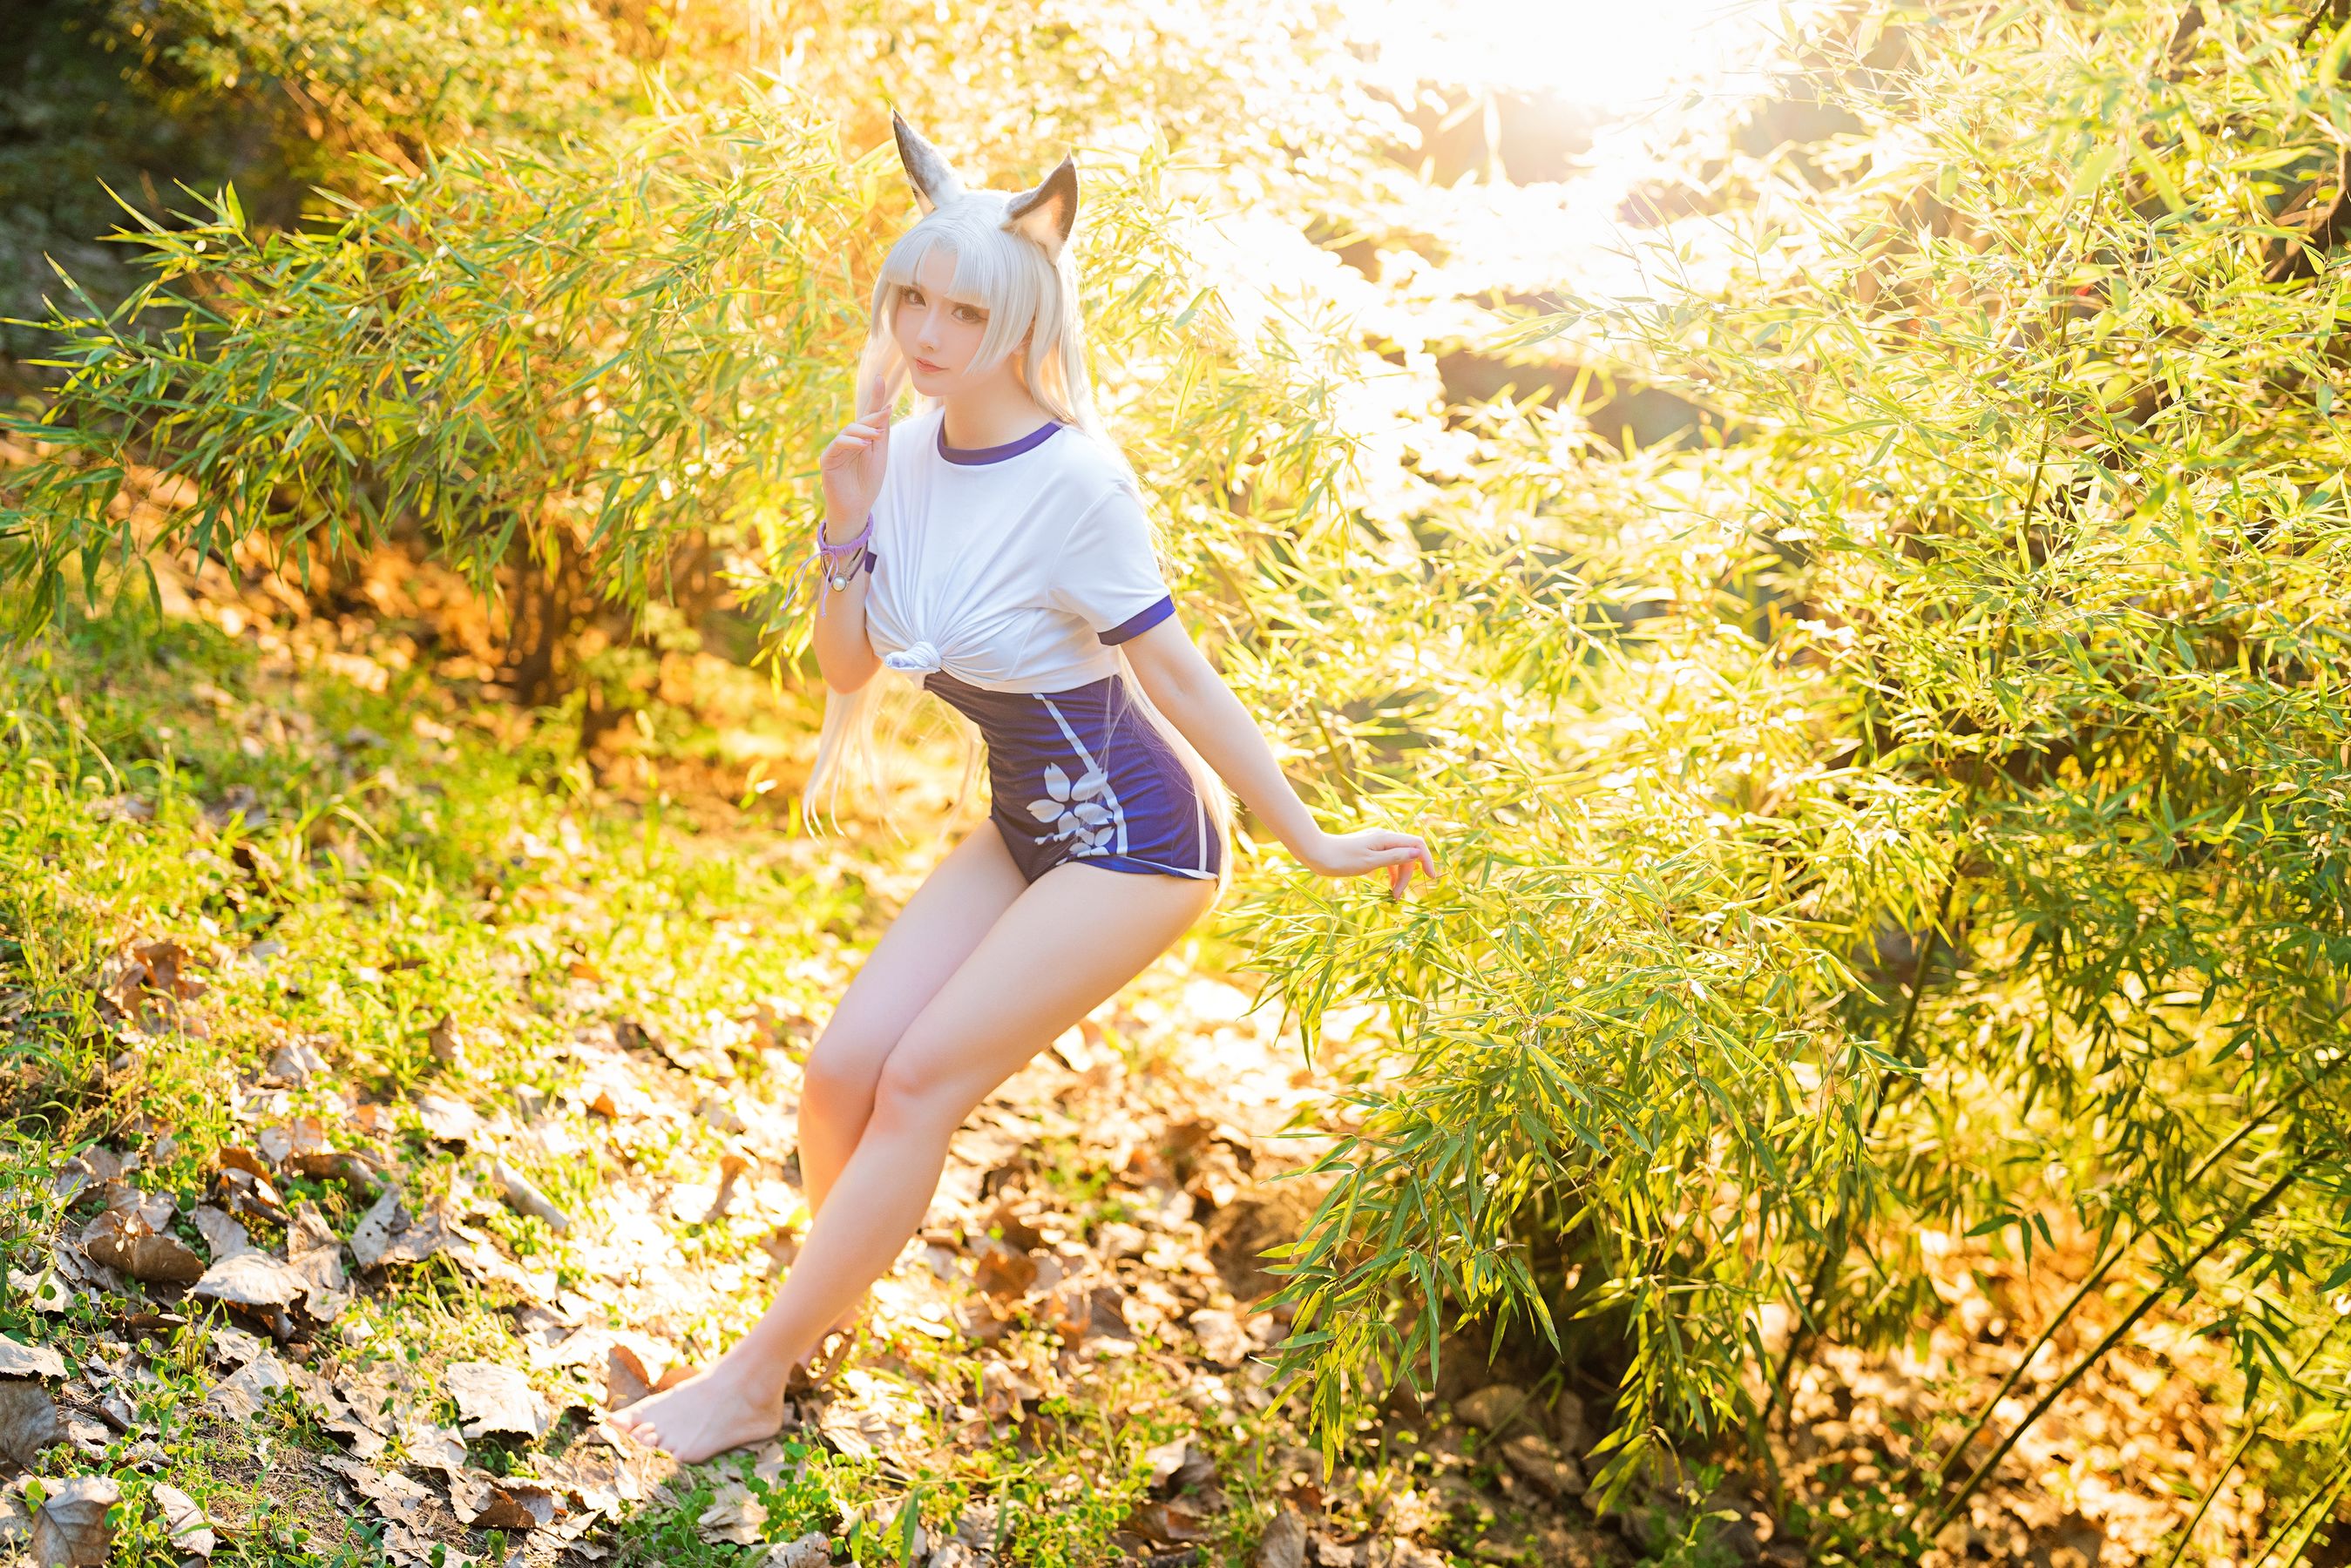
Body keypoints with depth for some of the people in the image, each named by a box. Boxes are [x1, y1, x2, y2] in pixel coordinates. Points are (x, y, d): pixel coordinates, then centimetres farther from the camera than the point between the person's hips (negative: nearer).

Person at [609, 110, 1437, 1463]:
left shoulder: (1076, 484, -23)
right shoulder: (904, 456, -2)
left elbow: (1177, 671, -16)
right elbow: (848, 667, 4)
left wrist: (1312, 842, -12)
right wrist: (846, 522, -12)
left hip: (1133, 842, -7)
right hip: (1024, 828, 7)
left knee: (917, 1085, -9)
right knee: (844, 1068, -1)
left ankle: (753, 1385, 3)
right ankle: (830, 1317, 23)